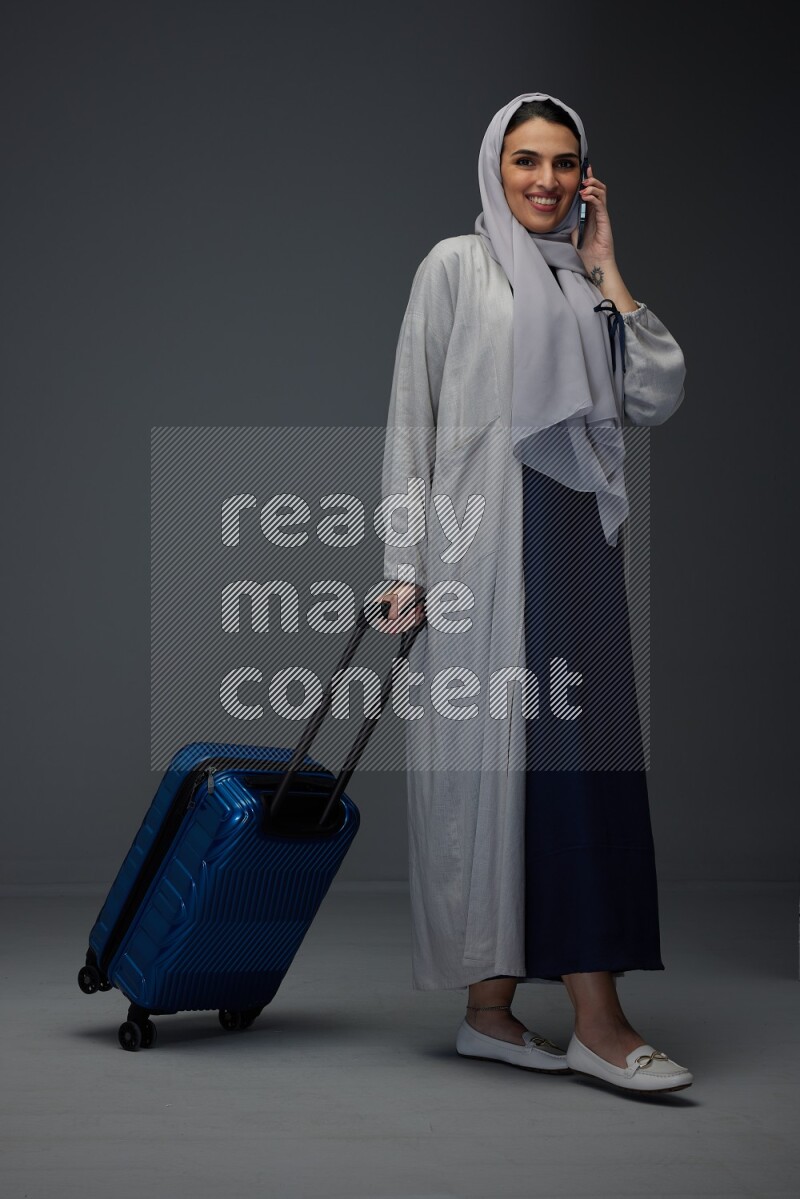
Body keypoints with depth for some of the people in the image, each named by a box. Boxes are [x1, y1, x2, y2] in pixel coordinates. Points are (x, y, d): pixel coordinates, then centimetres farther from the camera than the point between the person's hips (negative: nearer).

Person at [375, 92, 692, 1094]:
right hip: (486, 540, -6)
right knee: (503, 754, -9)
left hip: (578, 543, 6)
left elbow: (658, 398, 5)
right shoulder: (455, 268, 5)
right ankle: (596, 1020, -8)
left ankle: (492, 1006, 10)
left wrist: (606, 268, 7)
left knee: (568, 757, 1)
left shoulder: (586, 286, 18)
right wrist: (405, 562, -7)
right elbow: (411, 420, 0)